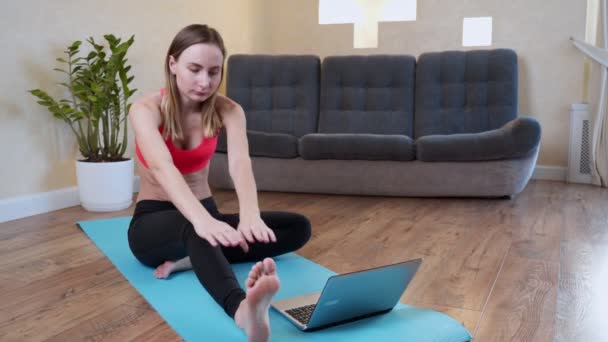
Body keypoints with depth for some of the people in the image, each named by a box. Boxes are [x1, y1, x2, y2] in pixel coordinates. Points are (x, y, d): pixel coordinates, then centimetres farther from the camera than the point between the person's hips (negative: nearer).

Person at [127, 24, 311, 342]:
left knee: (299, 227, -16)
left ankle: (190, 258, -27)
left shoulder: (227, 110, -6)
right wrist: (201, 219, -57)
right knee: (194, 229, -43)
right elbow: (162, 167, -37)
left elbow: (240, 164, -26)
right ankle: (242, 309, -70)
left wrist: (250, 214, -49)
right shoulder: (146, 109, -17)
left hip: (204, 213, 5)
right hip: (154, 222, -4)